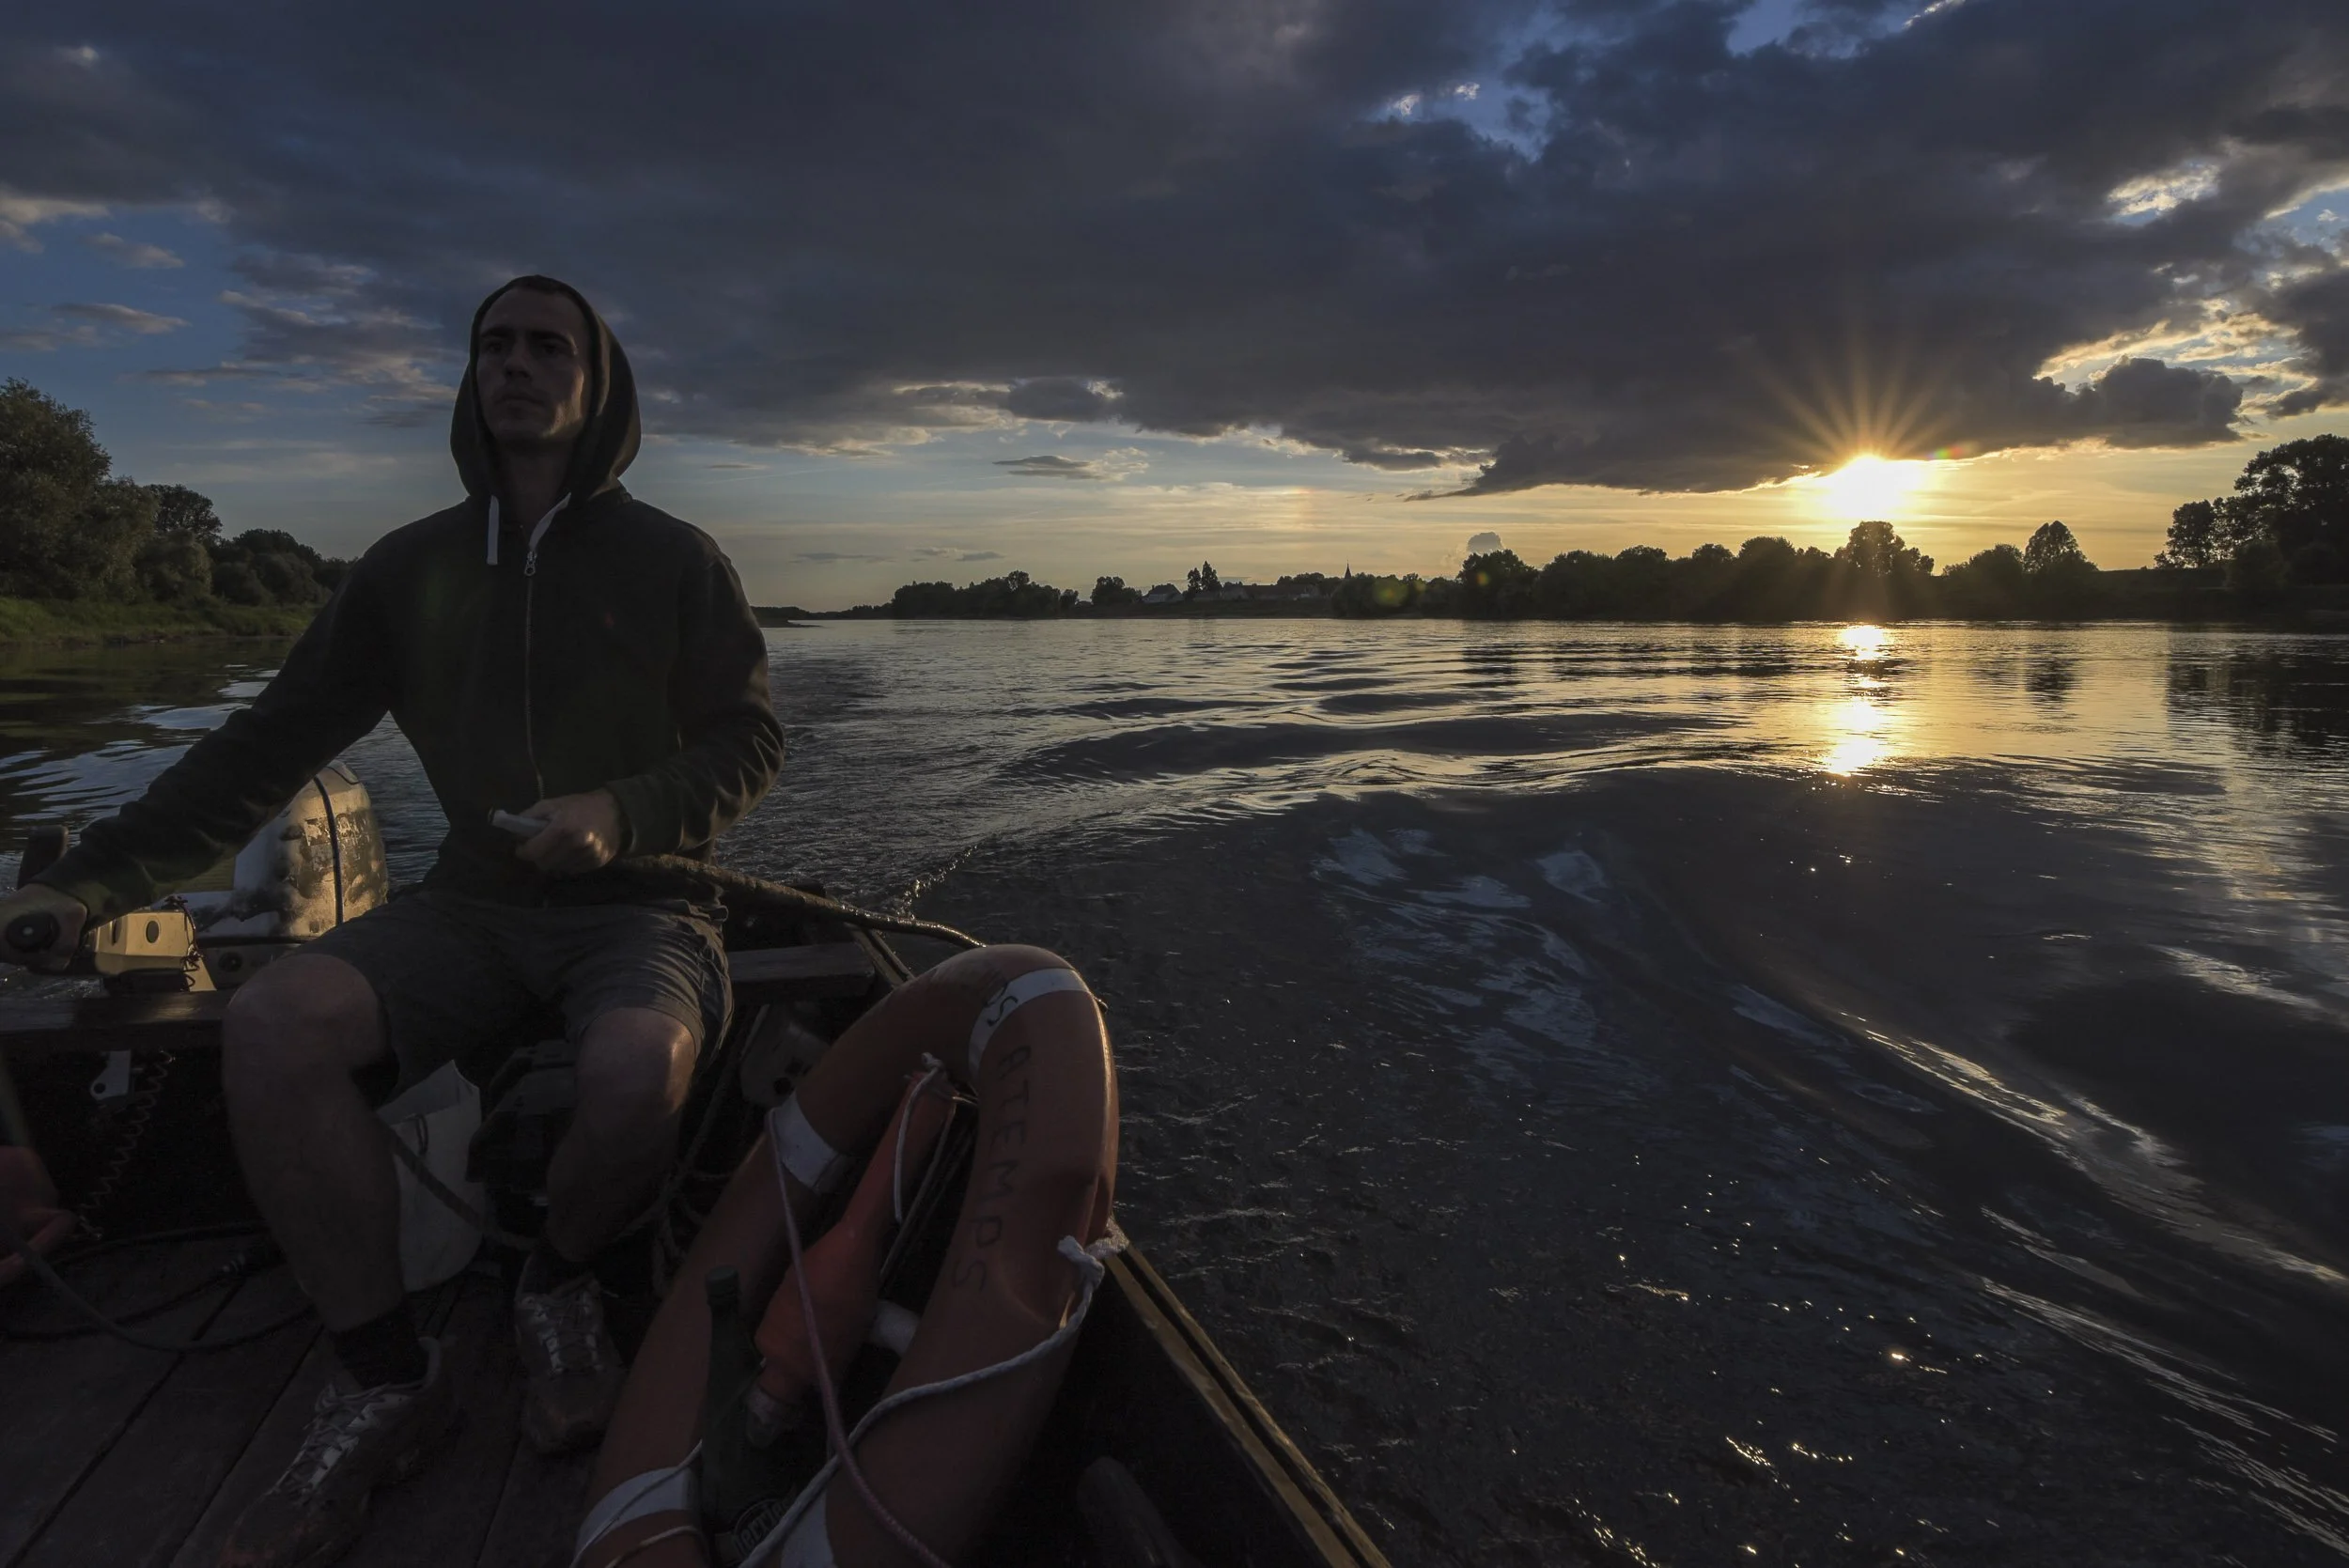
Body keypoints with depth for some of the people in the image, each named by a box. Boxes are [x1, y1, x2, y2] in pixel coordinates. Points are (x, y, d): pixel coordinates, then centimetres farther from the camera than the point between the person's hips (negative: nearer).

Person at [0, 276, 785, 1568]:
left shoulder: (672, 561, 0)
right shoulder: (413, 568, 10)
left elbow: (748, 743, -1)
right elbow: (266, 745, 10)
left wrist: (623, 815, -18)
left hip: (635, 906, -3)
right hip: (473, 904, 4)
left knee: (635, 1069, -36)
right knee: (269, 1027, -23)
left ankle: (559, 1286, 1)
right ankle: (387, 1376, -7)